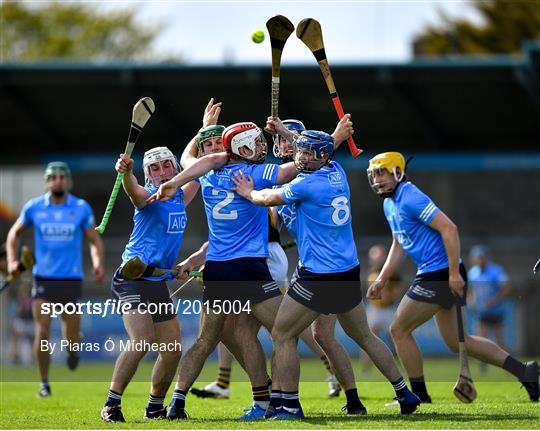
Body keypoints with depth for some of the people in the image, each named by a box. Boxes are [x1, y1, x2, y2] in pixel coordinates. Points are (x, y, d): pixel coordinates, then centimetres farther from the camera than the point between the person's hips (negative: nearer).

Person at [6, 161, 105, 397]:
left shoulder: (81, 208, 0)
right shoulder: (33, 207, 1)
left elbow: (95, 240, 7)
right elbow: (14, 233, 14)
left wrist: (98, 263, -11)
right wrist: (12, 260, 0)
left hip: (71, 279, 0)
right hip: (43, 278, 0)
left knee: (72, 339, 0)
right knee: (42, 333, -9)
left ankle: (72, 349, 38)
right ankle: (44, 382, 6)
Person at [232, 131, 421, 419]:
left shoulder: (308, 185, -15)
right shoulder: (337, 174, 7)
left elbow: (269, 198, 1)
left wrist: (249, 193, 19)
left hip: (318, 276, -8)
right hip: (349, 274, 8)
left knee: (282, 335, 0)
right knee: (364, 336, 19)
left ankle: (288, 405, -1)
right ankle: (404, 394, 21)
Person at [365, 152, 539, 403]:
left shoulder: (410, 199, -16)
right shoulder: (390, 205, 15)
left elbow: (449, 229, -23)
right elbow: (398, 246, 25)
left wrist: (454, 273, -24)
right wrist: (381, 281, 17)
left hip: (439, 275, -10)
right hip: (434, 276, 10)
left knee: (399, 331, -3)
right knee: (454, 341, 15)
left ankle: (419, 396, 7)